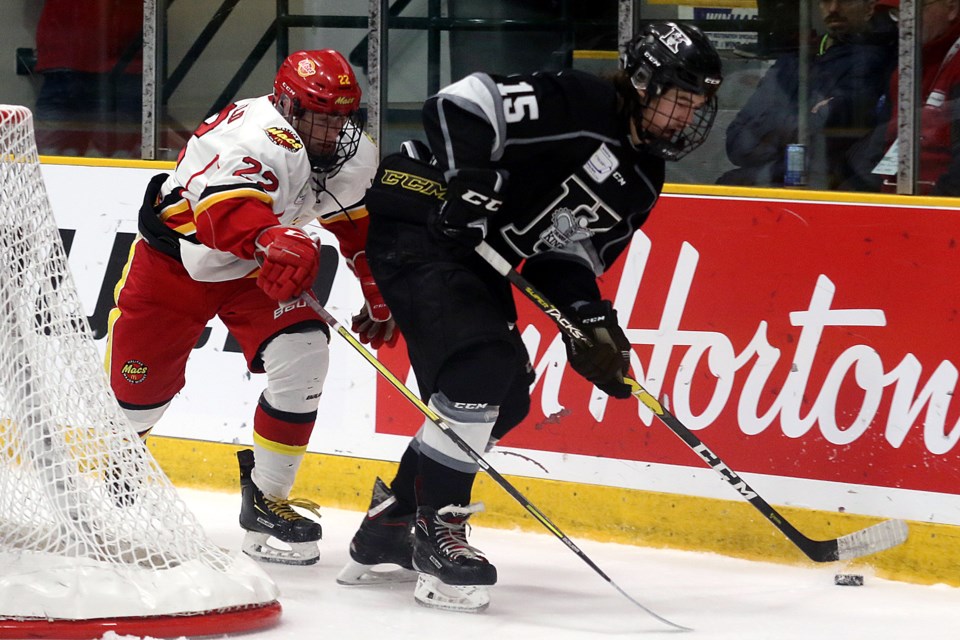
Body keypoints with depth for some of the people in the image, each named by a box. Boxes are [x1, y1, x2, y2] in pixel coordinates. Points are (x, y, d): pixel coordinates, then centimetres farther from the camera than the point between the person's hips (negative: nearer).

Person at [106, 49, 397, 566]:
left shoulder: (355, 157, -9)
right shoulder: (258, 136, -34)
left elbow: (360, 226, 11)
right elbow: (222, 206, -53)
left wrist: (379, 299, 14)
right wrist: (271, 241, -71)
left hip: (254, 270, 5)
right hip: (175, 259, -5)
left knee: (302, 358, -18)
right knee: (139, 386, 0)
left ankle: (265, 499, -5)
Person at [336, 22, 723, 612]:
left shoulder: (642, 183, 10)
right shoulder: (577, 104, -17)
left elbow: (567, 256, 10)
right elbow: (461, 103, -23)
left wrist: (592, 321, -6)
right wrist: (472, 181, -34)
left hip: (478, 254, 10)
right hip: (421, 224, -10)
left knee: (505, 400, 10)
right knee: (483, 363, -24)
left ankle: (389, 526, 22)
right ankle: (437, 530, -15)